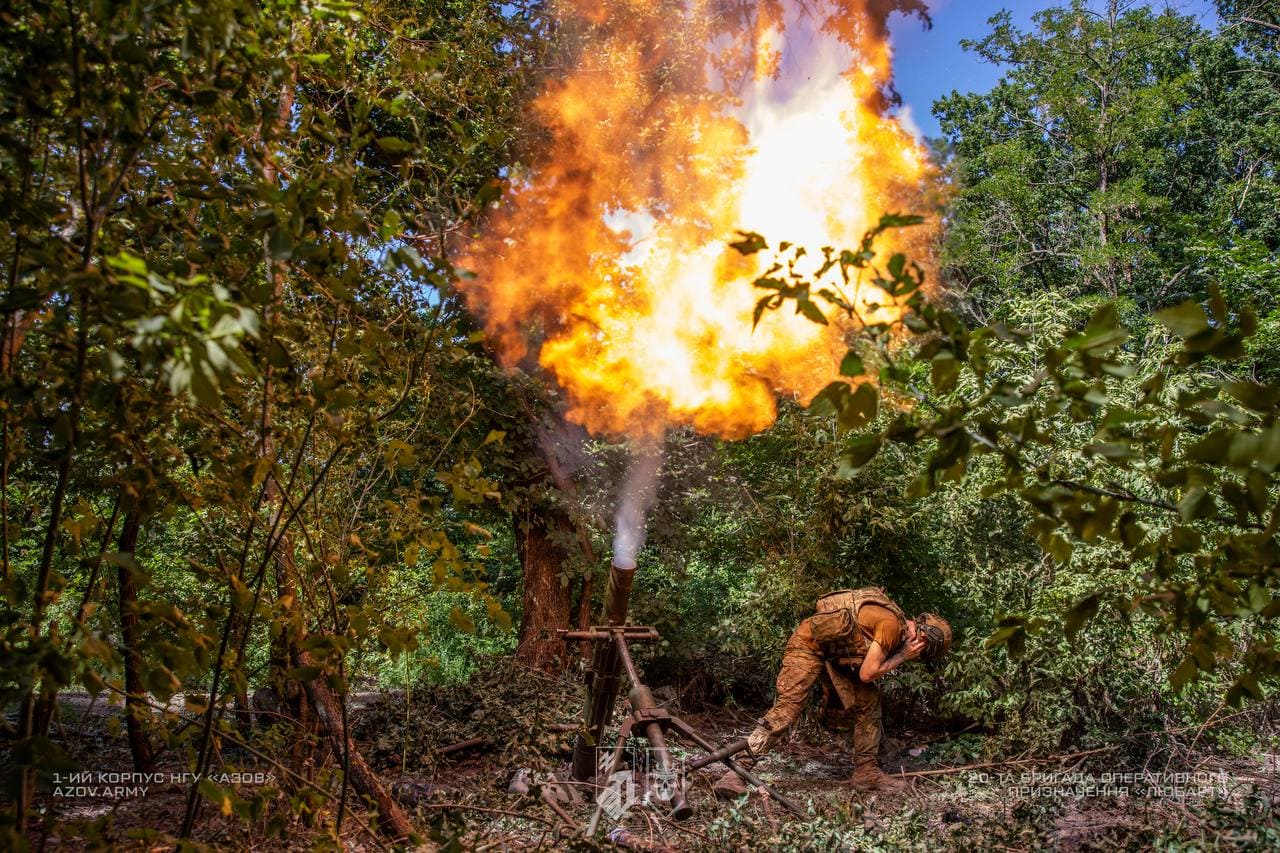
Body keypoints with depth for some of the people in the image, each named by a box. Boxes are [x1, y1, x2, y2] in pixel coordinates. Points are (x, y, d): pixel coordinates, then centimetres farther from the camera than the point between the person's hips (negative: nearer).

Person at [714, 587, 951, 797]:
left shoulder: (896, 622, 9)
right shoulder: (892, 624, -21)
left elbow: (867, 669, 6)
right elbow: (867, 674, -21)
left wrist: (901, 655, -4)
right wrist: (902, 656, -11)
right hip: (809, 644, -10)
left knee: (868, 701, 7)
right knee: (788, 706, -19)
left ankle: (866, 771, 15)